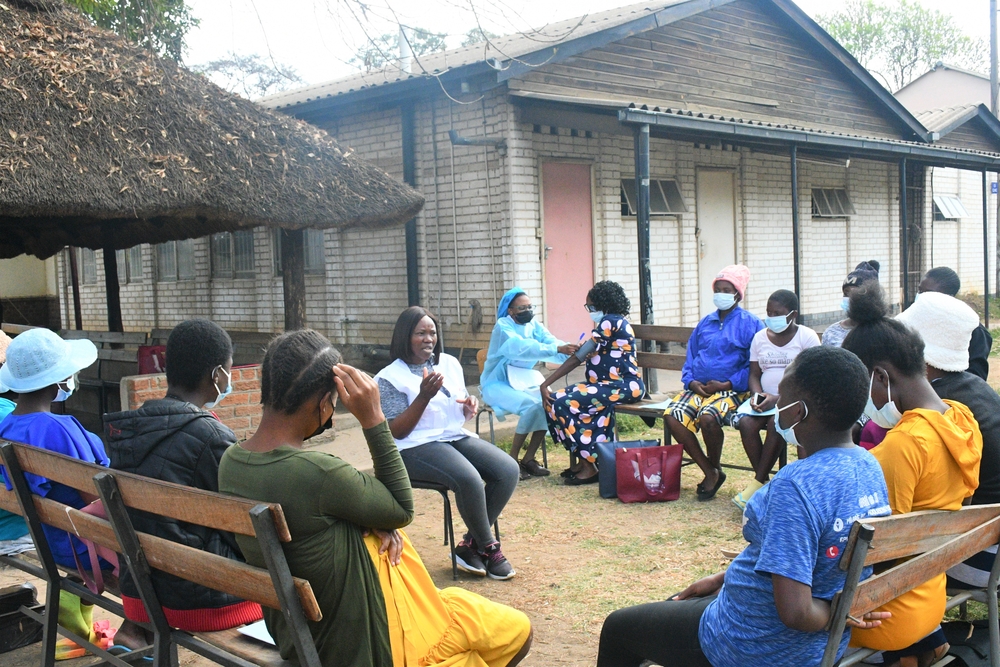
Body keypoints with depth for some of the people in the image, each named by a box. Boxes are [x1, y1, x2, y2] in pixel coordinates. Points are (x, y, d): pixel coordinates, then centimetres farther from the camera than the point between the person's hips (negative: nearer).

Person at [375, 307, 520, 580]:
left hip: (456, 437, 7)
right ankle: (489, 548, -10)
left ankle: (470, 544, -4)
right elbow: (396, 432, -12)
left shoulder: (449, 363, 11)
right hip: (416, 447, -7)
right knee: (469, 479, -33)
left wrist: (470, 408, -4)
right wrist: (424, 396, -22)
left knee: (509, 470, -16)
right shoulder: (390, 378, -6)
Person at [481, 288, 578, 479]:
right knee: (532, 406, -30)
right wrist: (558, 349, -44)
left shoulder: (535, 325, 5)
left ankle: (528, 459, -8)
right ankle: (512, 460, -16)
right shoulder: (503, 326, -15)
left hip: (525, 382, 6)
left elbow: (551, 342, -13)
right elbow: (523, 348, -33)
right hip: (499, 384, -6)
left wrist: (574, 351, -35)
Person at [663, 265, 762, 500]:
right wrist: (691, 381, 0)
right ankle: (709, 472, -9)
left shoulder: (751, 324, 1)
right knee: (672, 416, -21)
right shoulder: (705, 323, 18)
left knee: (707, 417, -34)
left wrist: (727, 384, -15)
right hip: (698, 387, 6)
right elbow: (690, 358, 20)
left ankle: (715, 468, -4)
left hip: (731, 390, -5)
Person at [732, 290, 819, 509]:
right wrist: (757, 395, -11)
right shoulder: (760, 337, 12)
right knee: (745, 421, -27)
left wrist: (779, 399, -20)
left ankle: (757, 483, -25)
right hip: (766, 398, 4)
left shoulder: (807, 337, -3)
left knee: (777, 421, -34)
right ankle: (764, 481, -18)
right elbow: (754, 374, 12)